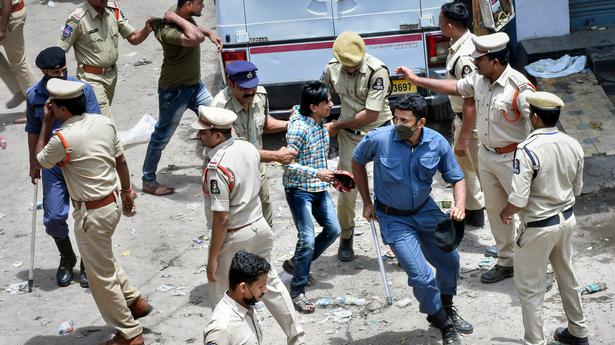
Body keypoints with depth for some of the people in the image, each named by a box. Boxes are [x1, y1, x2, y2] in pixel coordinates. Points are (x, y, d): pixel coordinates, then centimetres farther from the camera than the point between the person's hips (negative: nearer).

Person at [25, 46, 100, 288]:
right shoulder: (34, 95, -2)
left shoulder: (82, 89, -9)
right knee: (53, 218, -1)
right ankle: (66, 259, 27)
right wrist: (33, 164, 14)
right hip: (52, 165, 2)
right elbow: (33, 132, 10)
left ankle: (87, 262, 27)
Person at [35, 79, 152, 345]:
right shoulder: (104, 122, -3)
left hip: (92, 213, -8)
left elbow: (41, 161, -3)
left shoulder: (63, 138, -24)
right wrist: (127, 191, 22)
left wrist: (46, 122, 1)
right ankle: (135, 301, 38)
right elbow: (120, 160, 9)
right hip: (112, 203, 8)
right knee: (103, 261, 30)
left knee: (101, 277, 6)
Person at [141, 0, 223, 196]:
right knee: (162, 137, 5)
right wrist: (175, 19, -37)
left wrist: (210, 33, 9)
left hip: (195, 85, 9)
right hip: (174, 90, -9)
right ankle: (148, 181, 20)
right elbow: (196, 37, -50)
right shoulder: (167, 31, -31)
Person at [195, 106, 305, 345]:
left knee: (222, 298, 9)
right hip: (259, 226, 8)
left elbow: (221, 218, -24)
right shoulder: (248, 148, -3)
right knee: (269, 282, 22)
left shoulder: (216, 167, -26)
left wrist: (213, 257, -17)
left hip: (233, 237, -8)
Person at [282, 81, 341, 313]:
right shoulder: (299, 128, -23)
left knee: (333, 229, 10)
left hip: (319, 189, 9)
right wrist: (316, 173, -25)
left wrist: (329, 174, 15)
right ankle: (297, 291, 0)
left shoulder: (321, 122, 4)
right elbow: (288, 164, -23)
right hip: (299, 189, -9)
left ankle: (296, 263, 28)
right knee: (307, 239, -11)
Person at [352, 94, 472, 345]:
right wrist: (367, 202, 2)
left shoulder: (437, 143, -14)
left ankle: (446, 308, 43)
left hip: (425, 211, 4)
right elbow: (357, 162, 0)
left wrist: (460, 206, -22)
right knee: (422, 276, -11)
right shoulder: (378, 139, -21)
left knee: (450, 259, 12)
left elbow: (456, 178, -2)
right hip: (394, 219, -4)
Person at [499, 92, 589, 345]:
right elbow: (577, 188, 7)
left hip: (538, 228, -7)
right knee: (567, 276, 26)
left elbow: (518, 200, -26)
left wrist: (505, 213, -6)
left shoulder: (527, 150, -26)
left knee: (530, 288, 9)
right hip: (567, 219, 7)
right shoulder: (573, 146, -5)